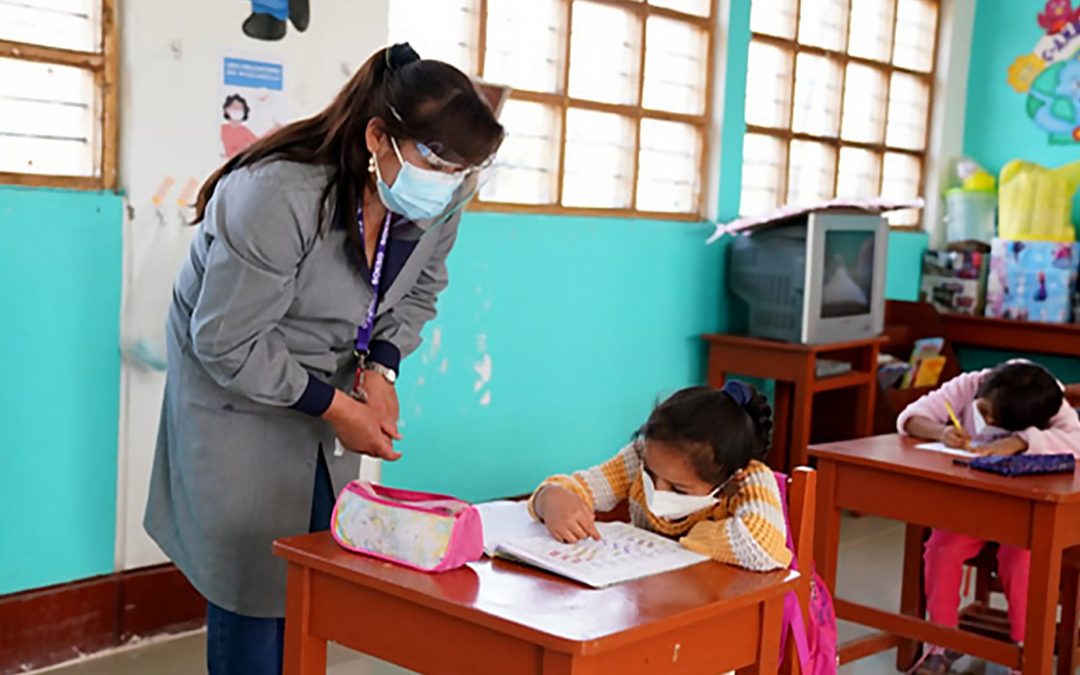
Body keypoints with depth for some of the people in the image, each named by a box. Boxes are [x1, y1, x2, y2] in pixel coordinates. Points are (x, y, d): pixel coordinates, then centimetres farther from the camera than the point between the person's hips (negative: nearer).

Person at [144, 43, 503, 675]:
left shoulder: (439, 202, -14)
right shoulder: (277, 197, -34)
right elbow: (227, 343, -25)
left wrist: (381, 367, -12)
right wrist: (332, 405, -22)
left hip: (331, 386, 6)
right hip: (235, 390, -6)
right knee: (252, 580, -2)